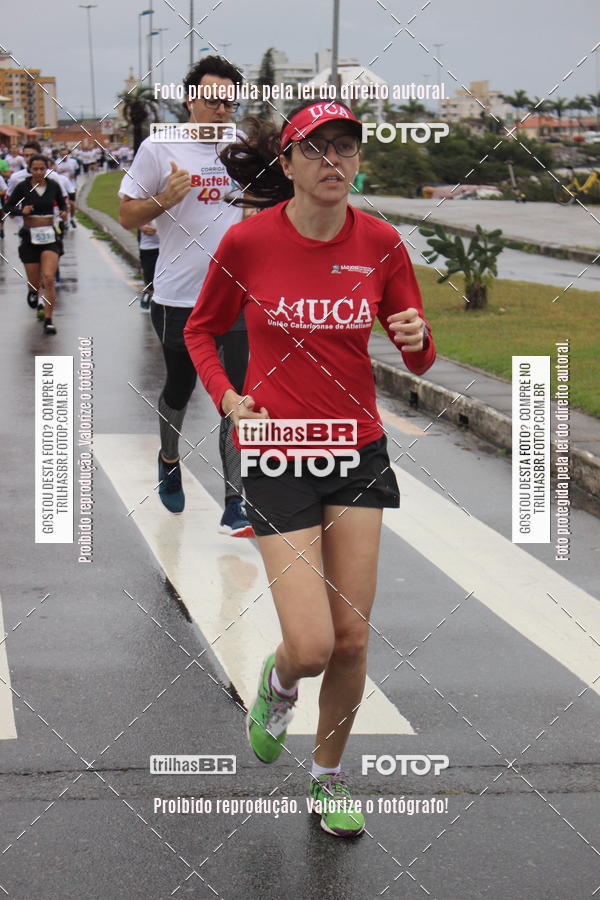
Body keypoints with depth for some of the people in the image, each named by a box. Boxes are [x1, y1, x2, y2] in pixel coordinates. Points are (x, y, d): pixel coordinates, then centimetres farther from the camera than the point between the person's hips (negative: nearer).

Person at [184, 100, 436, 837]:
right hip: (277, 457, -3)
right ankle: (278, 681, 29)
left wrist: (417, 339, -18)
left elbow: (417, 361, 5)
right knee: (312, 647, -10)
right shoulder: (247, 241, -9)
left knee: (351, 640, 5)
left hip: (359, 452, 3)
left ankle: (329, 776, 30)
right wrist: (228, 397, -8)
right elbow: (201, 329, 8)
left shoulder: (380, 242, -3)